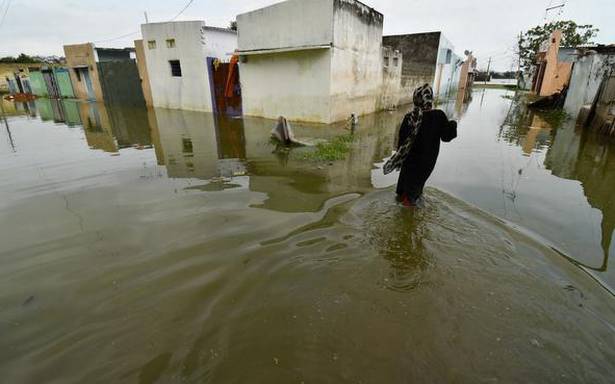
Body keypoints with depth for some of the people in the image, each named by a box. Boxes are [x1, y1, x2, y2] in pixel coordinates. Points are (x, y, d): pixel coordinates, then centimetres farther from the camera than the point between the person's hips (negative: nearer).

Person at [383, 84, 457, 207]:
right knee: (419, 176, 20)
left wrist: (400, 155, 5)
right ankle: (410, 199, 34)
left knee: (406, 173, 24)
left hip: (411, 155, 2)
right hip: (427, 157, -1)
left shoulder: (409, 117, -18)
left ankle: (401, 194, 41)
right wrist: (452, 124, 5)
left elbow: (402, 139, -10)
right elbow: (446, 137, -14)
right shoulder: (439, 116, -22)